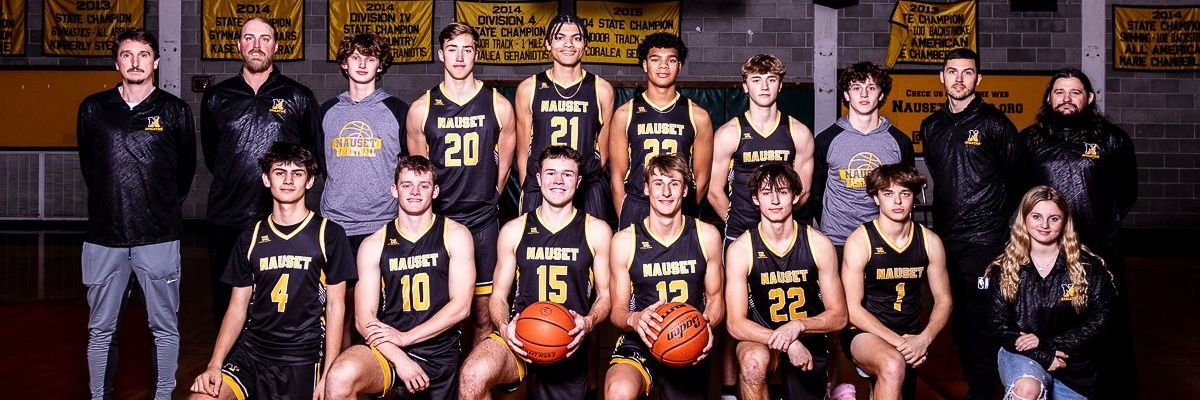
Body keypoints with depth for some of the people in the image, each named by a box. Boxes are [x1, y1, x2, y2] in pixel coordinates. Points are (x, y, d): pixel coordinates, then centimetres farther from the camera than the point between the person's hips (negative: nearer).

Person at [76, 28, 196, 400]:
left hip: (159, 237, -2)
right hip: (104, 236, 2)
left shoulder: (175, 111, 2)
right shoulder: (93, 108, 7)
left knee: (165, 327, 5)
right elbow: (87, 164, 19)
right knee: (100, 329, 9)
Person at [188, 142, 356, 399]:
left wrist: (327, 376, -6)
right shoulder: (251, 238, 11)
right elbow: (237, 308, 10)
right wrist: (214, 365, -4)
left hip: (303, 358, -2)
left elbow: (335, 307, 0)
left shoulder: (329, 235, 1)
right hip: (250, 350, 2)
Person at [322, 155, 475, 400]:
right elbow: (365, 318, -2)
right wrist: (400, 359, -18)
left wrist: (406, 337, -13)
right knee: (340, 378, -29)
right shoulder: (374, 244, 5)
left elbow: (461, 306, -5)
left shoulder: (455, 235, 3)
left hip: (441, 355, 1)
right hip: (388, 352, 0)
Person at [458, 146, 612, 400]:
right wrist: (504, 326, -12)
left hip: (570, 346, 1)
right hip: (519, 338, 0)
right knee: (472, 377, -30)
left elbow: (605, 295, 9)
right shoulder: (514, 230, 9)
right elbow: (498, 294, 10)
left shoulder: (596, 231, 7)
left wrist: (588, 322, -13)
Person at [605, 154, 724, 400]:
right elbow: (617, 310, 2)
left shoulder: (707, 236, 2)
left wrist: (707, 323, -12)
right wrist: (634, 320, -22)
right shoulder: (624, 241, -3)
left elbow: (715, 298, 10)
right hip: (639, 344, -2)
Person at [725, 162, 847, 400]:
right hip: (761, 338, -2)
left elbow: (838, 316, -3)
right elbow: (736, 323, -16)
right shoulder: (740, 249, -12)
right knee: (753, 361, -35)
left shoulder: (819, 244, -7)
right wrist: (786, 343, -29)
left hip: (809, 342, 3)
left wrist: (798, 325, -23)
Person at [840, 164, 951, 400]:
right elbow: (853, 309, -11)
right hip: (864, 334, -5)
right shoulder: (859, 241, -9)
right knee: (893, 363, -34)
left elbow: (943, 299, 8)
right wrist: (897, 342, -18)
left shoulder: (930, 241, 4)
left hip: (910, 338, 5)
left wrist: (923, 339, -10)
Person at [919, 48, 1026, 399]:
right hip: (946, 237, 6)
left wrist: (1001, 216, 9)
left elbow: (1018, 176, 4)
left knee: (982, 319, -4)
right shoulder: (932, 126, 11)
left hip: (985, 239, -5)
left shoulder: (993, 123, -4)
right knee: (957, 318, 11)